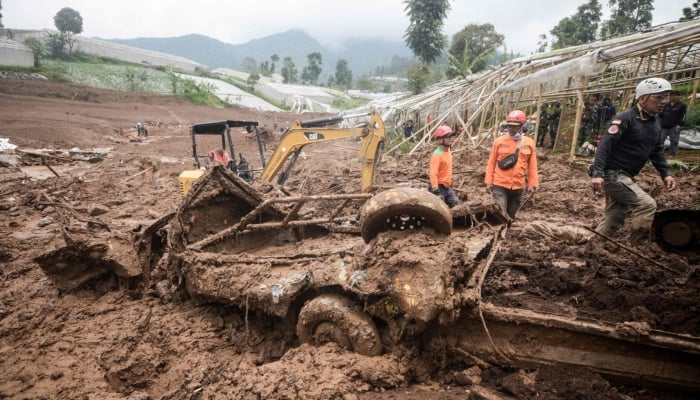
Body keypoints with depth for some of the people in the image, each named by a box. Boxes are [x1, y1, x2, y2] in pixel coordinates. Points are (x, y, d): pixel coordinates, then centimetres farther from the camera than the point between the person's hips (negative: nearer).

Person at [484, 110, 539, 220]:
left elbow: (532, 166, 5)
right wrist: (488, 181, -3)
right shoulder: (499, 141, -1)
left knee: (511, 215, 14)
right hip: (499, 185, -2)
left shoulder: (529, 143, 2)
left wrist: (533, 184, 1)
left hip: (518, 186, 2)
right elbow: (491, 163, 1)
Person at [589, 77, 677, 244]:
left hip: (625, 176, 9)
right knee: (647, 205, -14)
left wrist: (665, 173, 4)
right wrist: (597, 173, -31)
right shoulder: (625, 119, -15)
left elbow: (656, 151, 18)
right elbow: (605, 146, -21)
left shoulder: (655, 123, 12)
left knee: (613, 219, 10)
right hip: (612, 174, -9)